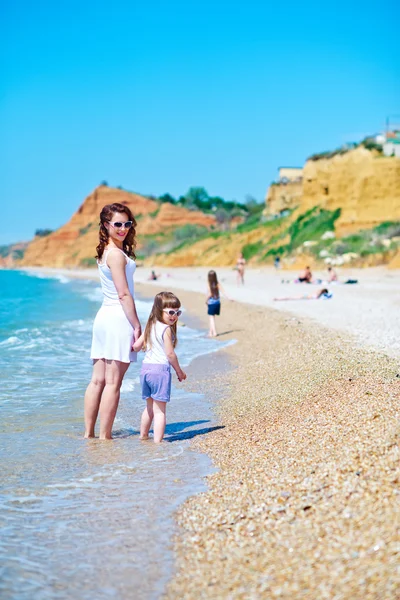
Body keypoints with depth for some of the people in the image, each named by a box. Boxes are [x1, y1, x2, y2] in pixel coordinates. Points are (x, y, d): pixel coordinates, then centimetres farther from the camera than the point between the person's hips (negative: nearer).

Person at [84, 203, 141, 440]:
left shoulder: (105, 252, 14)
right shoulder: (117, 254, -13)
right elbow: (124, 294, -16)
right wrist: (137, 326, -13)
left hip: (104, 317, 9)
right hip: (119, 317, -9)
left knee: (98, 380, 10)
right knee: (113, 383, -5)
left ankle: (89, 434, 15)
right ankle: (104, 436, -2)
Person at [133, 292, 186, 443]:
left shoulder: (150, 327, 12)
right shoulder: (166, 329, -11)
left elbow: (137, 346, 12)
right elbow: (170, 354, -12)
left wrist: (130, 348, 35)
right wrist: (179, 371, -1)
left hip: (146, 368, 8)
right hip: (160, 369, -8)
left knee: (150, 406, 23)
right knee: (160, 410, -4)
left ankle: (143, 435, 33)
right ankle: (157, 441, -7)